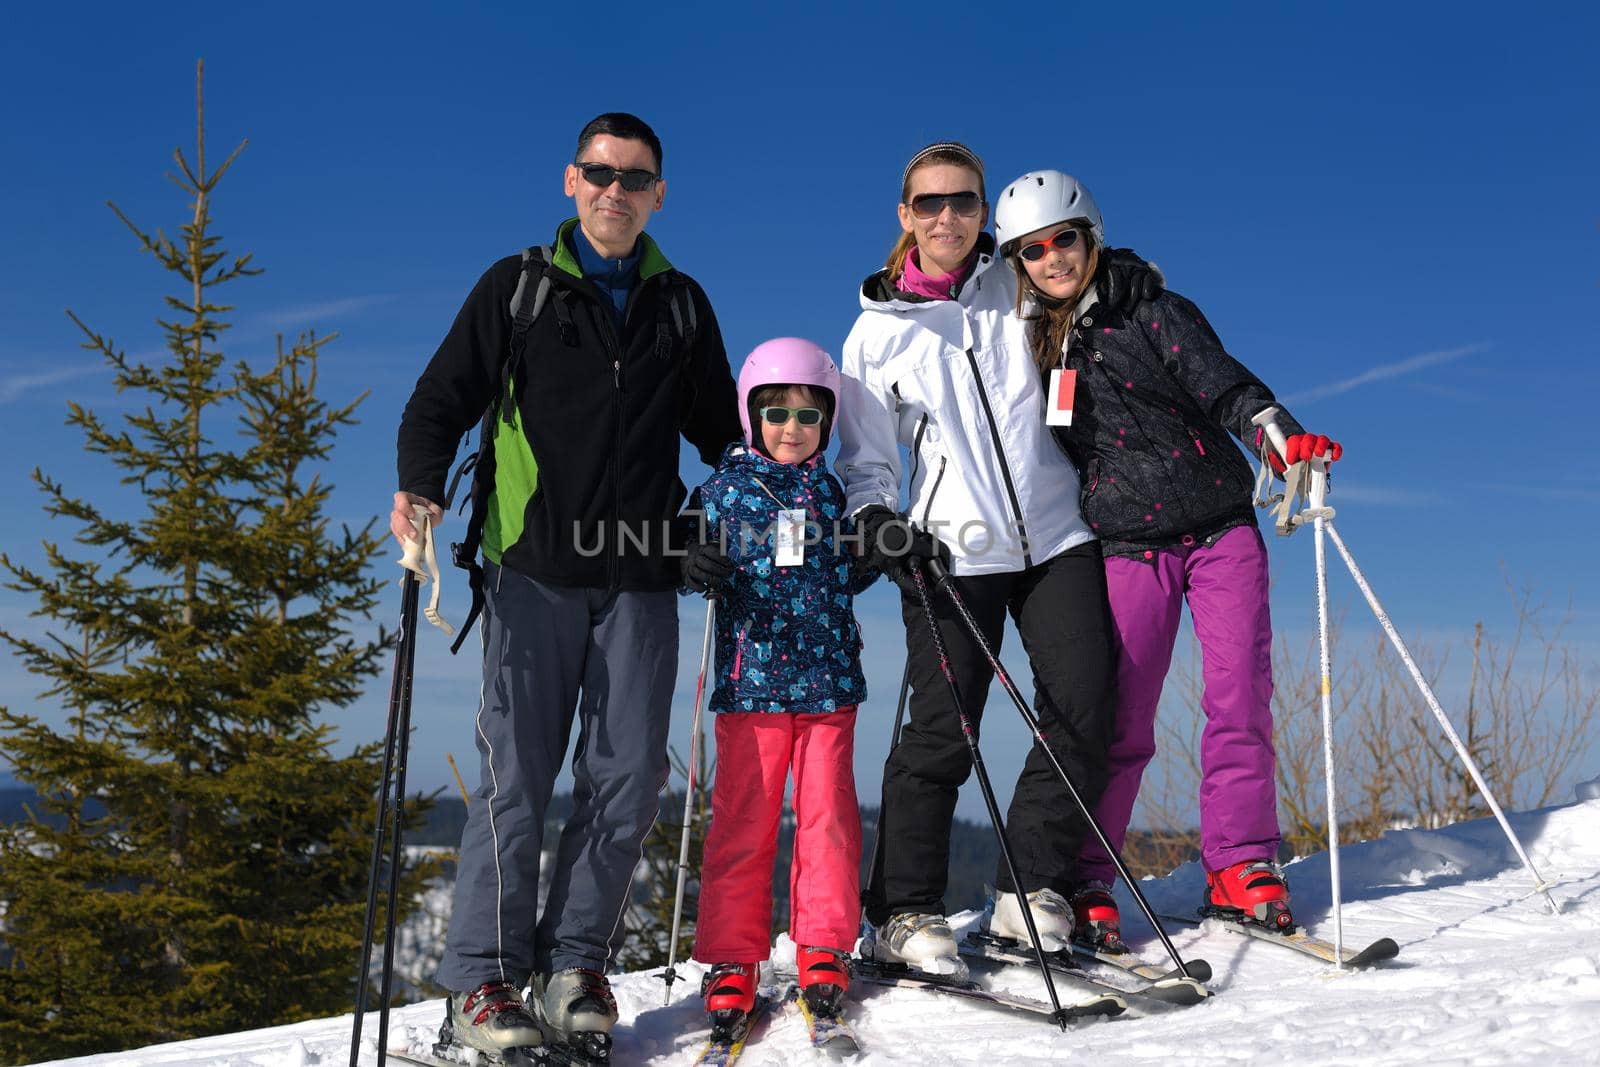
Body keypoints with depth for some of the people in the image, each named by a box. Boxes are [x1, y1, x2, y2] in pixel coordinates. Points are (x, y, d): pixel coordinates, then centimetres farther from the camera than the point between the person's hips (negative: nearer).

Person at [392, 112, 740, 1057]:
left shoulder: (682, 303, 16)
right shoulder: (517, 288, 9)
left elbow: (721, 429, 25)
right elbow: (443, 398, 5)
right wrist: (422, 486, -13)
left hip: (642, 576, 3)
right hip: (536, 568, -2)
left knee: (628, 777, 0)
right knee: (518, 774, -4)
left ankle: (575, 966, 14)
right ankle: (485, 979, 6)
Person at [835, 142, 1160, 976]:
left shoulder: (1019, 287, 9)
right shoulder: (878, 331, 6)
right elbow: (864, 459, 10)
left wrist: (1126, 272, 5)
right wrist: (876, 521, -9)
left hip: (1057, 539, 2)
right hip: (952, 554, -2)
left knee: (1083, 714, -4)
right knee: (940, 735, -5)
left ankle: (1032, 891, 11)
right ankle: (903, 914, 7)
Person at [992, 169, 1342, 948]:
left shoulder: (1151, 313, 3)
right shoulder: (1025, 348, 9)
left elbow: (1221, 383, -8)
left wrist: (1279, 436, -25)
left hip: (1221, 530, 0)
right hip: (1127, 550, 0)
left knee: (1241, 701, -4)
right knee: (1118, 726, -4)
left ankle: (1240, 869, 9)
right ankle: (1082, 887, 5)